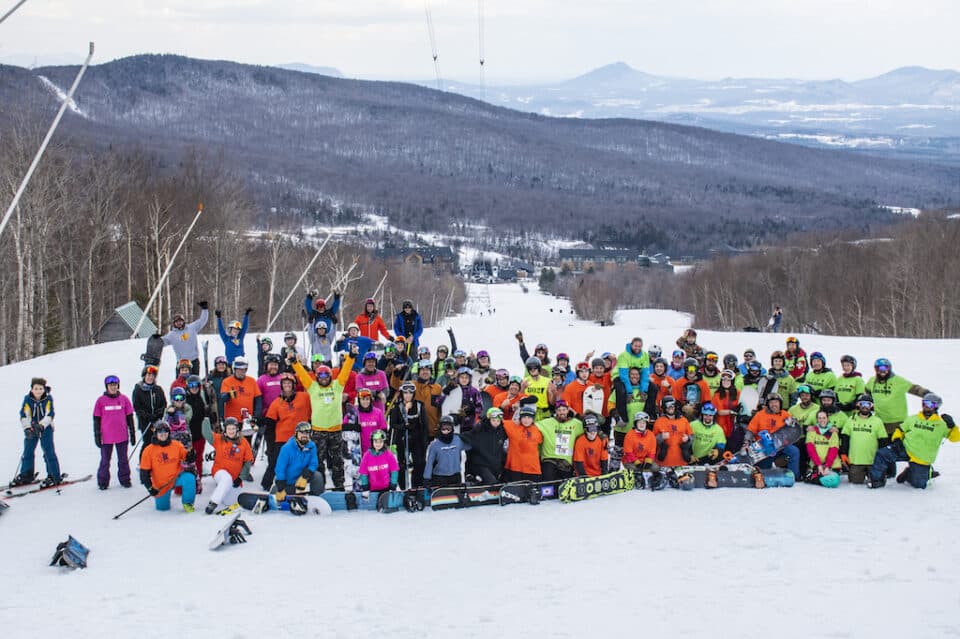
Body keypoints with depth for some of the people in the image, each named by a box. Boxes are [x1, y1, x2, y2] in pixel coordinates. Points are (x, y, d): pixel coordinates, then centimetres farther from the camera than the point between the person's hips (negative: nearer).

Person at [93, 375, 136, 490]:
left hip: (122, 436, 1)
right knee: (105, 460, 6)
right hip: (106, 437, -1)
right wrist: (97, 436, -2)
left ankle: (125, 479, 21)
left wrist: (132, 434, 8)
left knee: (123, 460, 11)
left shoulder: (124, 399, 1)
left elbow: (129, 417, 7)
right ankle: (103, 482, 14)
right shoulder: (101, 400, -3)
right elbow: (96, 419, 1)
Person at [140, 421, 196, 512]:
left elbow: (187, 460, 6)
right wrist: (150, 487, -11)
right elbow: (144, 471, -5)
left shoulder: (177, 446, -7)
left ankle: (187, 503, -8)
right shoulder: (149, 450, -10)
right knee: (162, 507, 4)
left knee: (189, 479, -30)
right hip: (160, 485, 0)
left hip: (176, 478, 0)